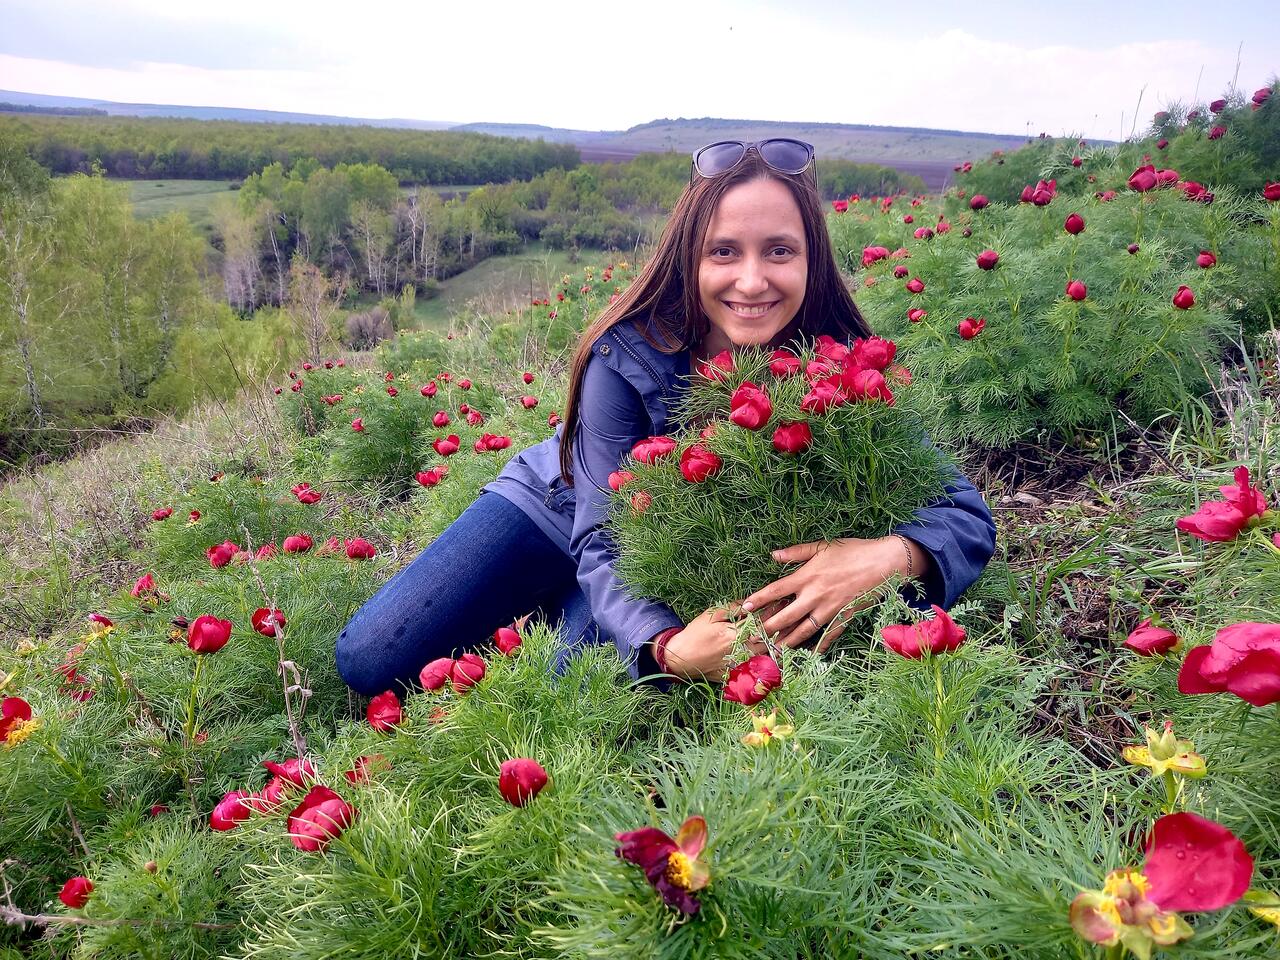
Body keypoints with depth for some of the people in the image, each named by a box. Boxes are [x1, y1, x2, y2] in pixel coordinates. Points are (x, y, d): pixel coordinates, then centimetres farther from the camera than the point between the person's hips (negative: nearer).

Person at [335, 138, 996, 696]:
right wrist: (667, 646, -49)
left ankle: (565, 616, 13)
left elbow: (966, 515, -26)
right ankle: (541, 611, 21)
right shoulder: (628, 353, -30)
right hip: (563, 502, 0)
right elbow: (603, 543, -28)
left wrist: (892, 554, -50)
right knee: (368, 661, -6)